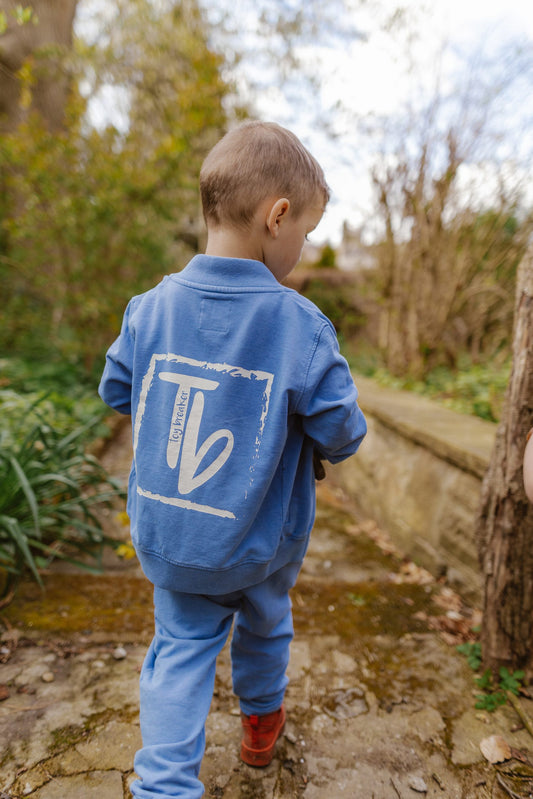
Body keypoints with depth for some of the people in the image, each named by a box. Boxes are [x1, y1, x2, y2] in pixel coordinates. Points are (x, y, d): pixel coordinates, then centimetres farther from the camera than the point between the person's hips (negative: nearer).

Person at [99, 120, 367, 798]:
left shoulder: (151, 308, -12)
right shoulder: (301, 326, -23)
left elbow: (116, 392, 2)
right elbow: (340, 436, -16)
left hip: (166, 538, 2)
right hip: (258, 542, -1)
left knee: (180, 646, 21)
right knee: (263, 624, 28)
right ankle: (260, 722, 54)